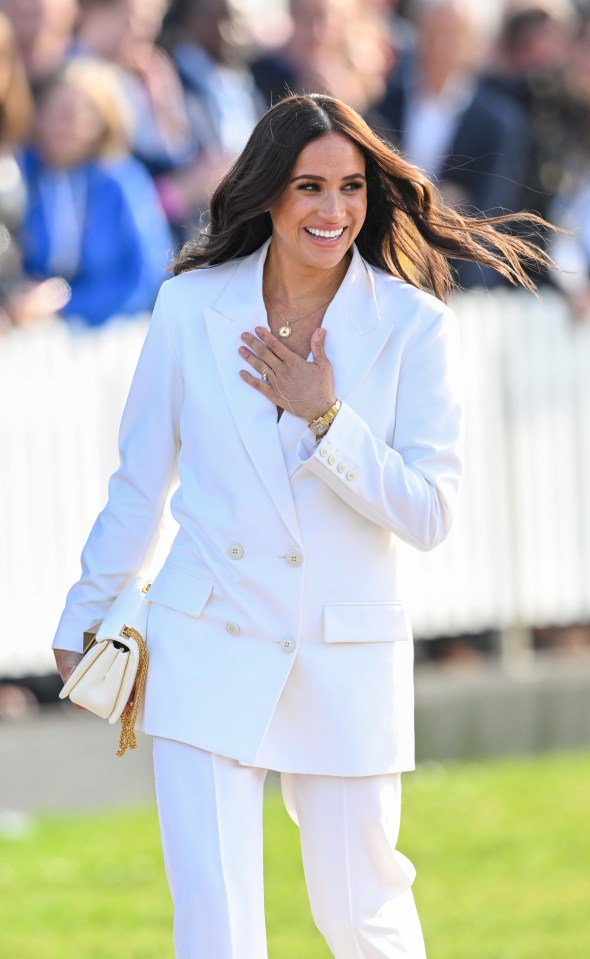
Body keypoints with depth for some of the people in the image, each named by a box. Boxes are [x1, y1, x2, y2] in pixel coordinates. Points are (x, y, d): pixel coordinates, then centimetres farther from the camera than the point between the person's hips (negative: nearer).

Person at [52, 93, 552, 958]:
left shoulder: (413, 327, -6)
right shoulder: (192, 307, -3)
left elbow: (429, 513, -9)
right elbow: (140, 481, 10)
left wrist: (325, 417, -18)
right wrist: (83, 617, 18)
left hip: (347, 661, 0)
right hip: (209, 652, 0)